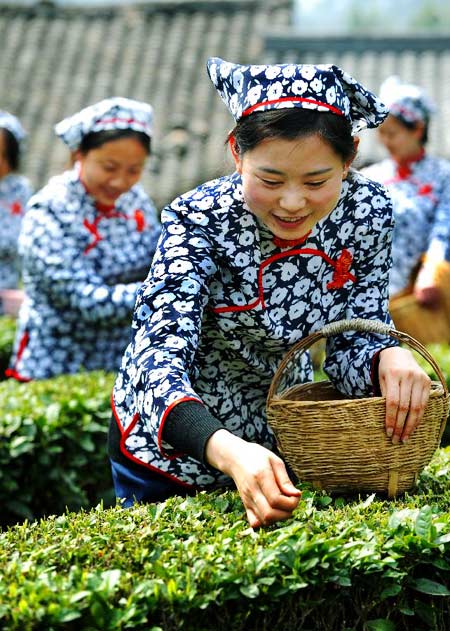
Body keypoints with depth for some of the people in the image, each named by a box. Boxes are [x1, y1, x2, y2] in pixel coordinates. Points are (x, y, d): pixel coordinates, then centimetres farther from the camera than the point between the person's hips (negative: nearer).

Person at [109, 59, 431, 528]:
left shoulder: (367, 213, -18)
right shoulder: (199, 221, -29)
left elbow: (348, 341, -11)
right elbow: (158, 358, -40)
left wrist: (388, 357, -36)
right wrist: (229, 452, -58)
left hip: (280, 442, 3)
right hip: (170, 444, -3)